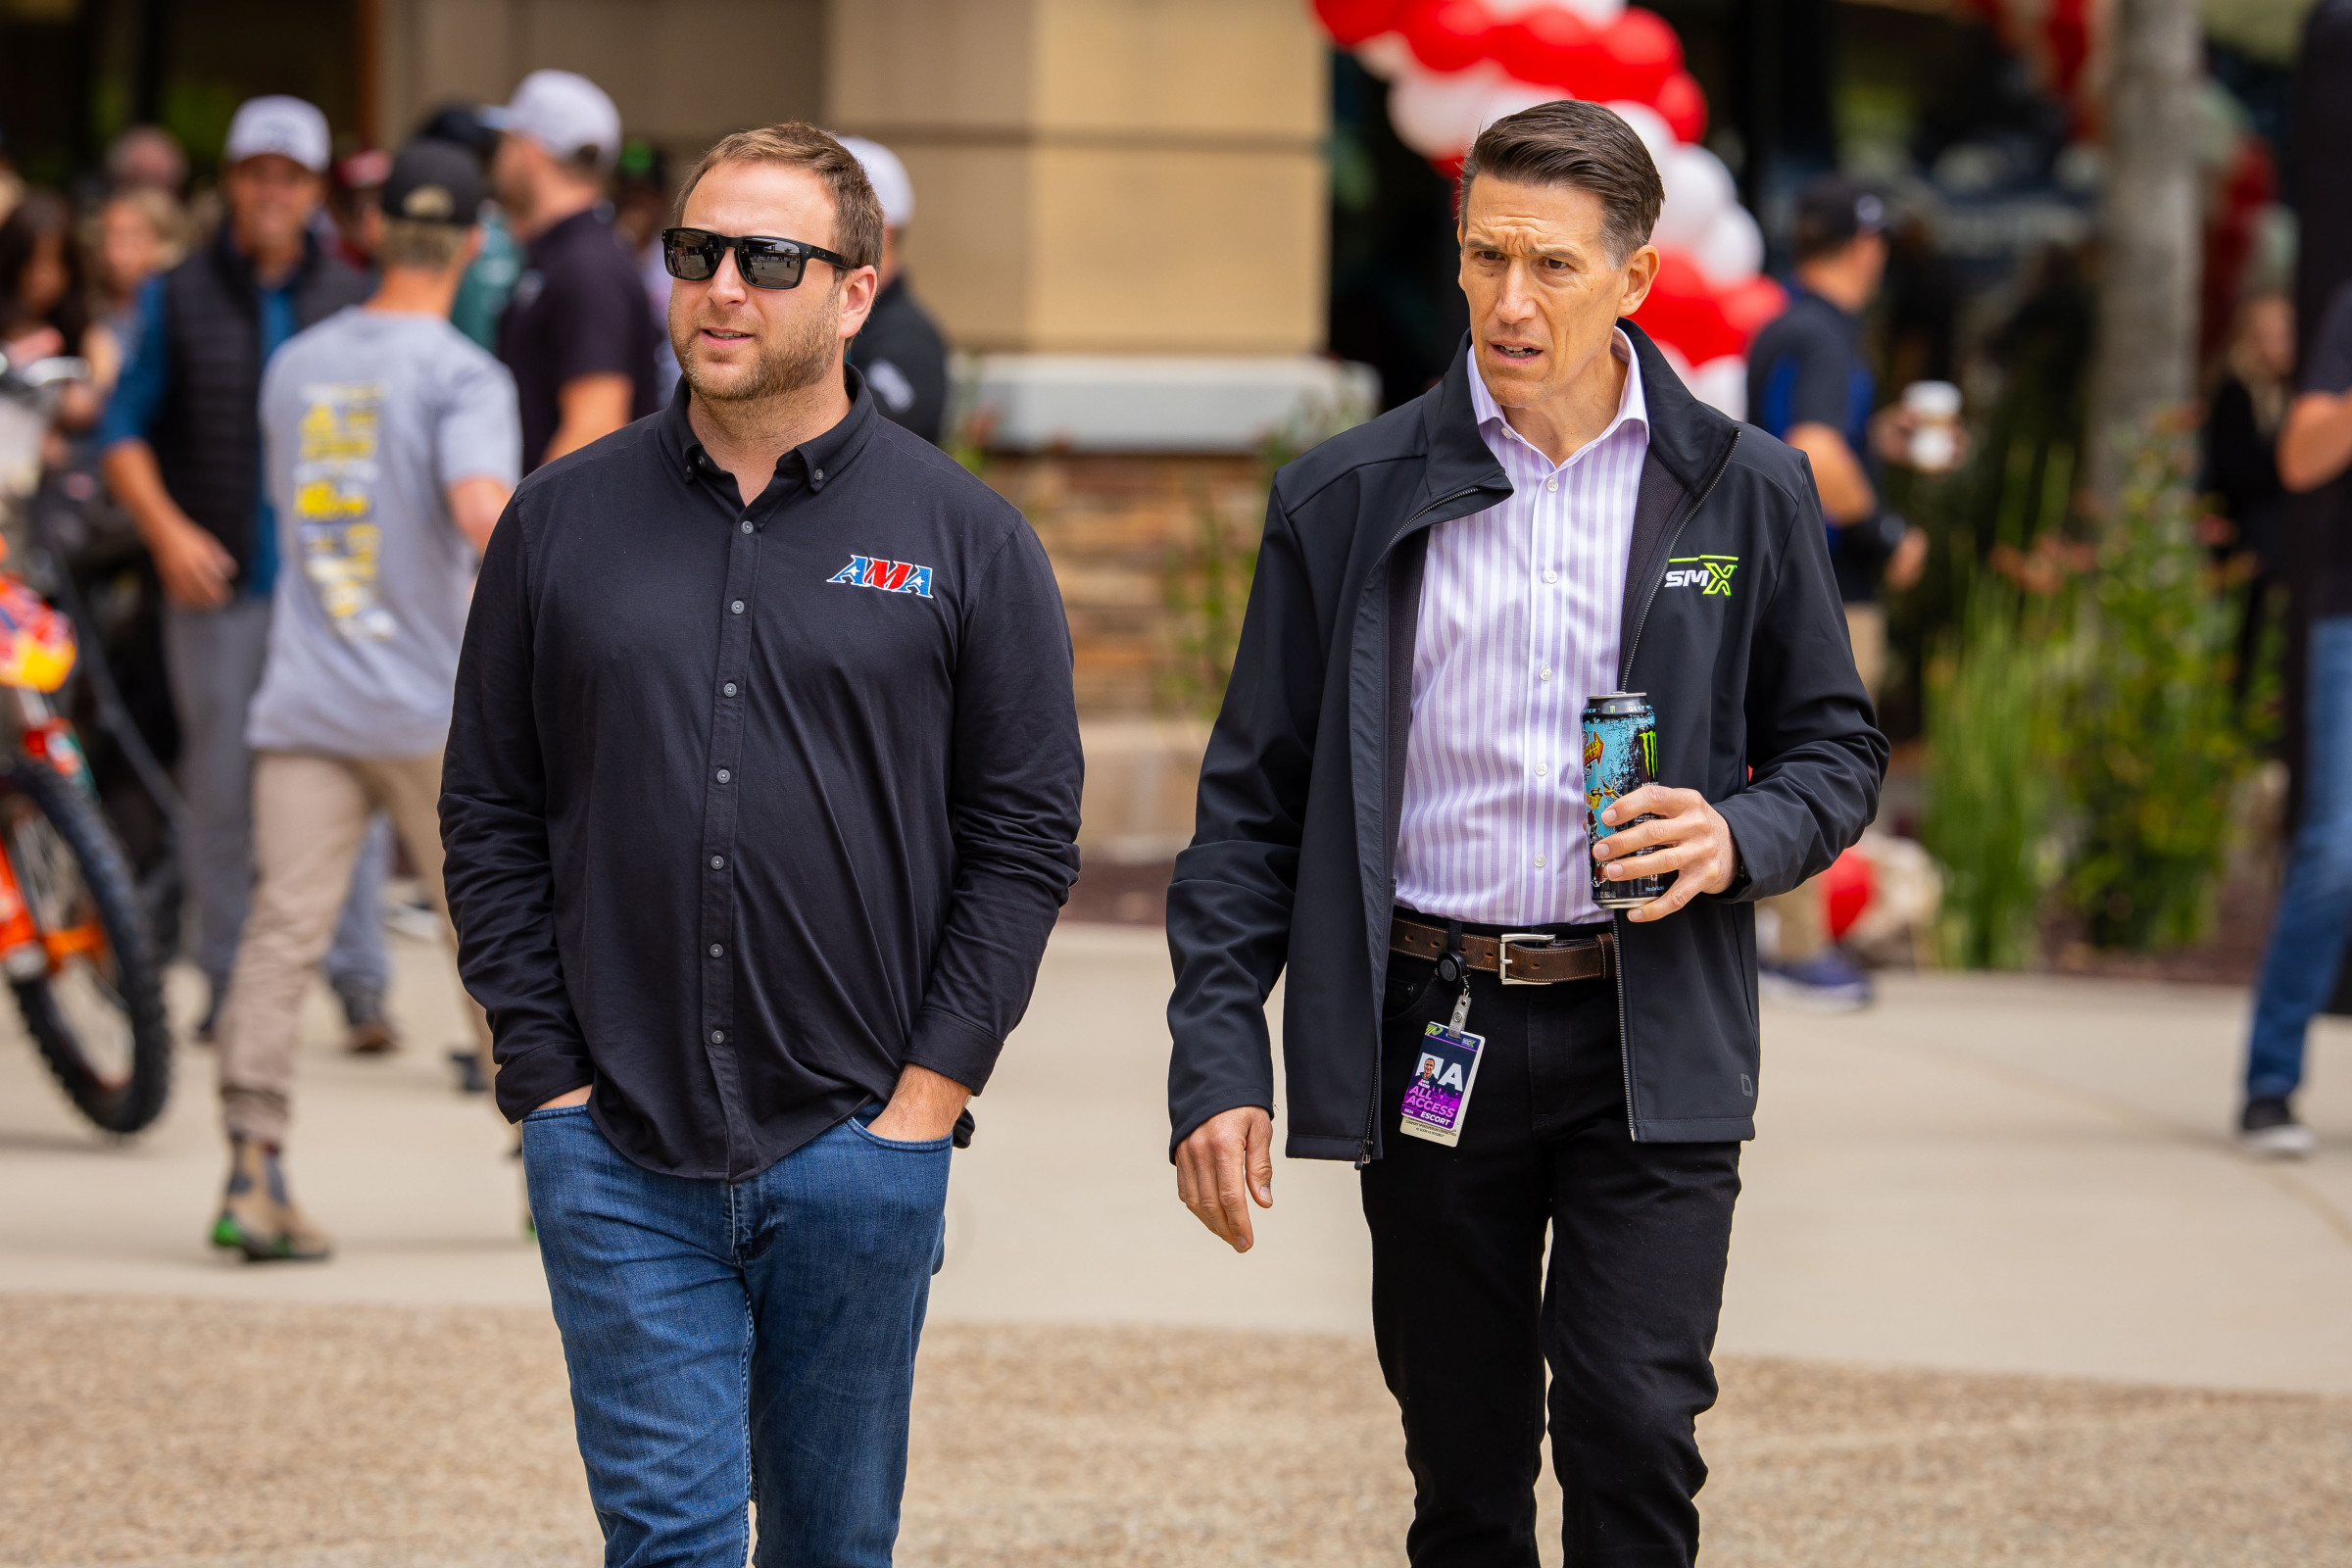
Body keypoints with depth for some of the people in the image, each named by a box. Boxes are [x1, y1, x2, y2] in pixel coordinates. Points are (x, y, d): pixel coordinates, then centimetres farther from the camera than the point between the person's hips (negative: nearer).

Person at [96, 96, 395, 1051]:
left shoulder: (353, 301, 10)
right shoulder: (178, 299, 8)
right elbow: (124, 431, 6)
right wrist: (166, 529, -8)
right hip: (215, 583, 0)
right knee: (221, 790, 3)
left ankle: (359, 982, -3)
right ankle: (229, 984, 13)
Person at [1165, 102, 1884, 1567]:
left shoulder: (1743, 492, 4)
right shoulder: (1346, 499, 3)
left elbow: (1836, 746, 13)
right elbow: (1252, 801, 4)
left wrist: (1742, 837, -10)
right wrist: (1219, 1063, -5)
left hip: (1653, 1046, -1)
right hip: (1429, 1037, 1)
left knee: (1633, 1431, -13)